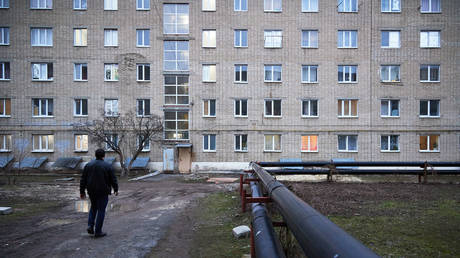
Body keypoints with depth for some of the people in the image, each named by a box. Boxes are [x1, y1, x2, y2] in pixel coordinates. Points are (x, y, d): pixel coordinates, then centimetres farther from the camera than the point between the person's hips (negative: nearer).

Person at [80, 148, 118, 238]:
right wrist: (116, 189, 9)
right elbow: (113, 179, -5)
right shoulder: (108, 166, -9)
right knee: (101, 210, 4)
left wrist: (82, 191, 11)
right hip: (103, 192, -4)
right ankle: (98, 231, 8)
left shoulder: (88, 165, 2)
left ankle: (90, 226, 12)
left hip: (91, 191, 4)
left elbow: (83, 180, 4)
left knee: (93, 207, 25)